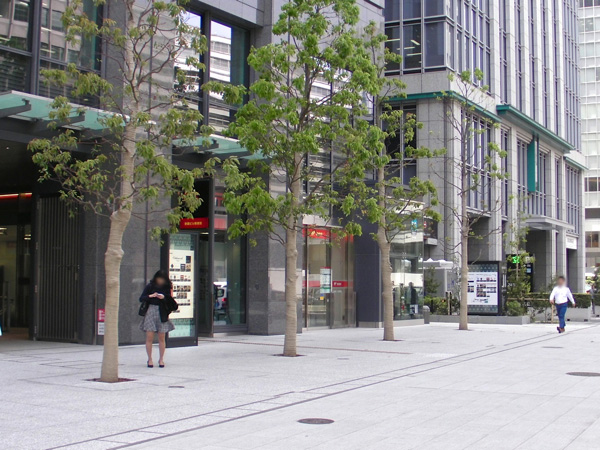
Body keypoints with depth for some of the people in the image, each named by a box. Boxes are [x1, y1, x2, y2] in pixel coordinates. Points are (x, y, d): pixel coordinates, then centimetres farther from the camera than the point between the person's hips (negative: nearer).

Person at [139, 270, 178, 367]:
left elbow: (170, 300, 5)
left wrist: (164, 297, -14)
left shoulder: (167, 288, 6)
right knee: (149, 337, -3)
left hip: (162, 313, 1)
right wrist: (151, 296, -14)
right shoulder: (150, 286, 3)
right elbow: (141, 298, 1)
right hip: (151, 311, -1)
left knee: (161, 338, 2)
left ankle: (161, 359, 11)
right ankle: (150, 359, 6)